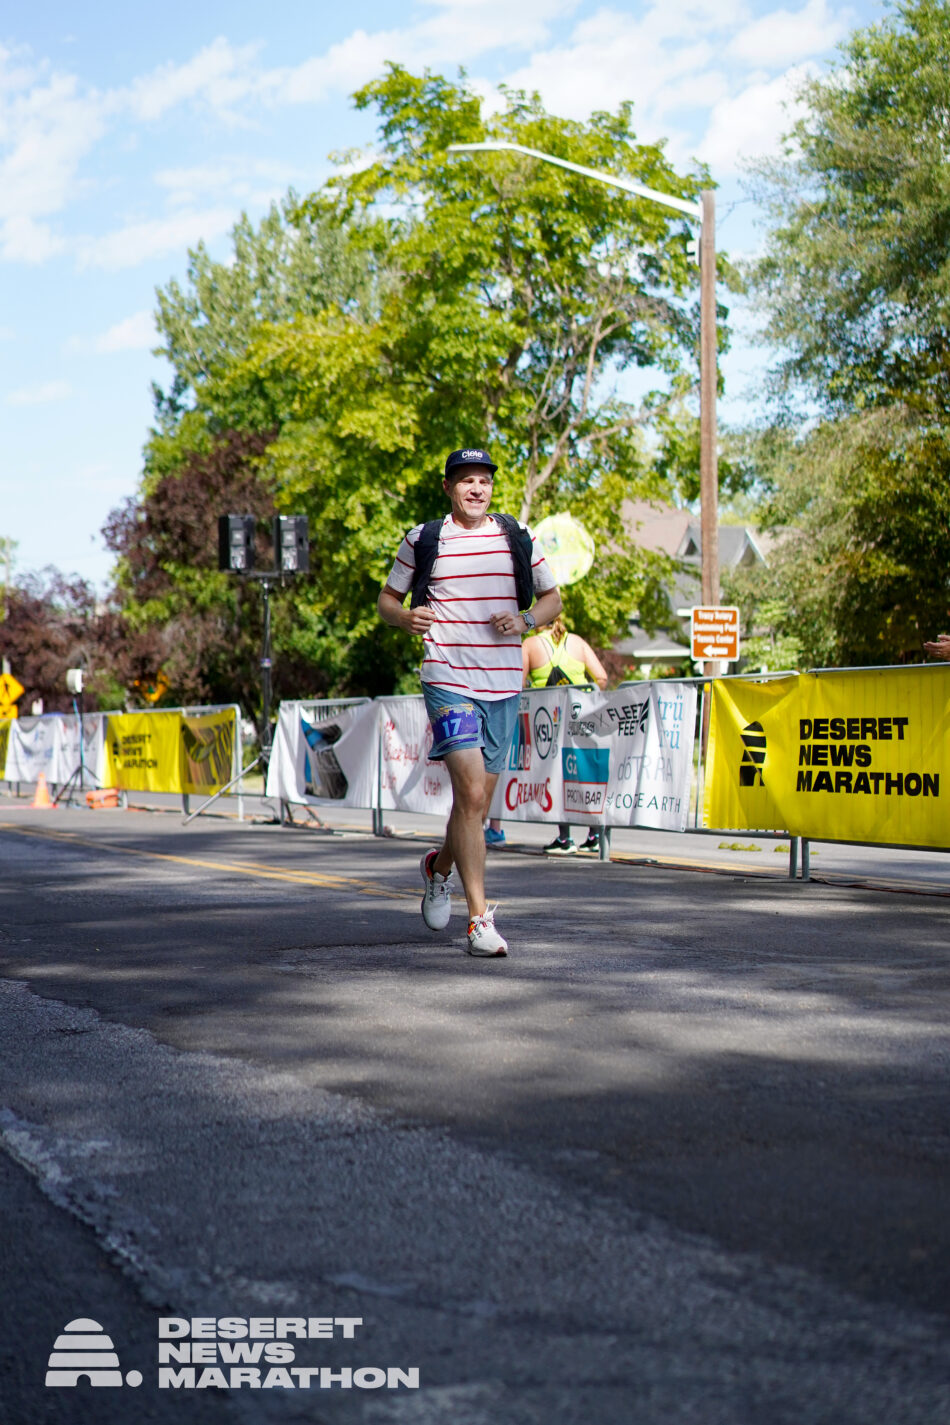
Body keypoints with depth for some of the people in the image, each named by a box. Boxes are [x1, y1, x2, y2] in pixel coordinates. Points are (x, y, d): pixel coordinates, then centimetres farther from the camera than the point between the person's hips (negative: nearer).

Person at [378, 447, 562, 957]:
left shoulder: (518, 540, 9)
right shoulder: (422, 541, 3)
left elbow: (552, 598, 17)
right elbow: (387, 598, 13)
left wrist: (526, 619, -4)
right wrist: (405, 617, -10)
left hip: (503, 684, 4)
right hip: (448, 680, -4)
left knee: (478, 803, 11)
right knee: (471, 793, -16)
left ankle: (439, 866, 42)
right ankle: (479, 919, -11)